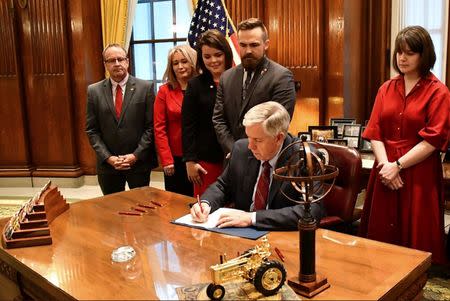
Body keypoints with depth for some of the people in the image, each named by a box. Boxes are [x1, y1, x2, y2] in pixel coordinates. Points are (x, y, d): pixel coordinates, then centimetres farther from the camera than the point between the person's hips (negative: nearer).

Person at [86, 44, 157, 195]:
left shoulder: (145, 87, -3)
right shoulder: (94, 91, 2)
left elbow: (151, 125, -5)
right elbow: (91, 130, 2)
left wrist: (136, 155, -12)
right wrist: (108, 157, -8)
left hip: (139, 161, -1)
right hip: (107, 164, 2)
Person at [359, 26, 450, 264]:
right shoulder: (386, 89, 11)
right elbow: (374, 132, 4)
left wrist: (398, 165, -15)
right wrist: (385, 164, -11)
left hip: (419, 175, -4)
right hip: (386, 171, 4)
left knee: (415, 238, 4)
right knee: (382, 234, 9)